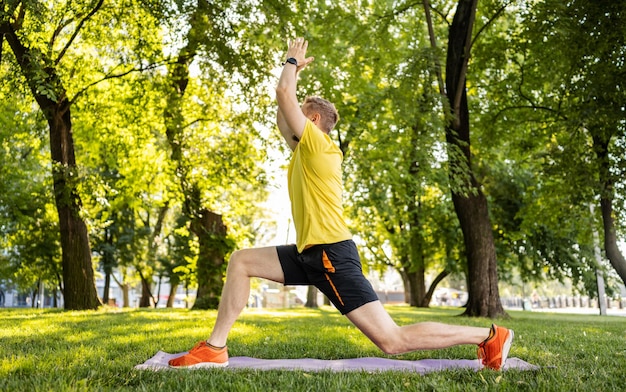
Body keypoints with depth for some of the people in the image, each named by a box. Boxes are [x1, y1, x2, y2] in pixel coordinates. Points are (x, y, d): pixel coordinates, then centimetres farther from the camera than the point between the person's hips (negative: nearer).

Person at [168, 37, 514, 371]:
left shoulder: (317, 144, -6)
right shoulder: (306, 150, 19)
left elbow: (284, 93, -10)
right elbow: (281, 120, 32)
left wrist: (292, 60, 9)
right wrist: (294, 69, 32)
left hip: (330, 253, -9)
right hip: (311, 253, 9)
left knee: (393, 341, -11)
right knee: (241, 261, 9)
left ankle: (490, 336, 0)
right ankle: (215, 348, 8)